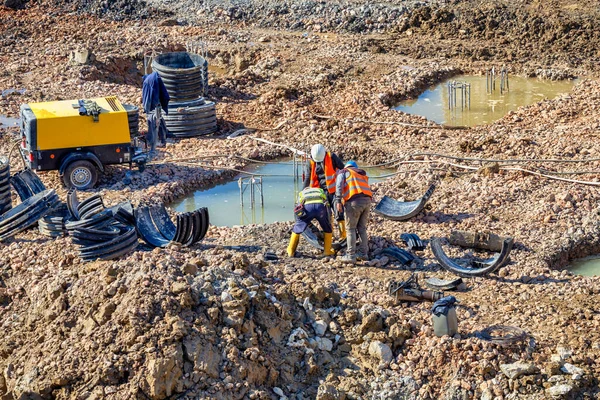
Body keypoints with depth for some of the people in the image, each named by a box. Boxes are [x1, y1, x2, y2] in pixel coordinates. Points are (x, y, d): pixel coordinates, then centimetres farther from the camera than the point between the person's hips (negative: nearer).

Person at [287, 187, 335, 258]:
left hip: (307, 207, 0)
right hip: (320, 206, 0)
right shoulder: (321, 191, 40)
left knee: (297, 229, 20)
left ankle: (291, 251, 26)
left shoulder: (301, 193, 38)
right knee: (327, 229, 24)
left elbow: (299, 208, 35)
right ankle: (327, 251, 25)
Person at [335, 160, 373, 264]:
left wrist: (338, 201, -8)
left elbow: (339, 185, -1)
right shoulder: (363, 175, 33)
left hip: (354, 201, -5)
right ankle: (364, 253, 21)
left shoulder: (343, 172, 16)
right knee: (362, 228, 17)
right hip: (367, 200, 5)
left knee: (351, 229, 2)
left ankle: (351, 255, 0)